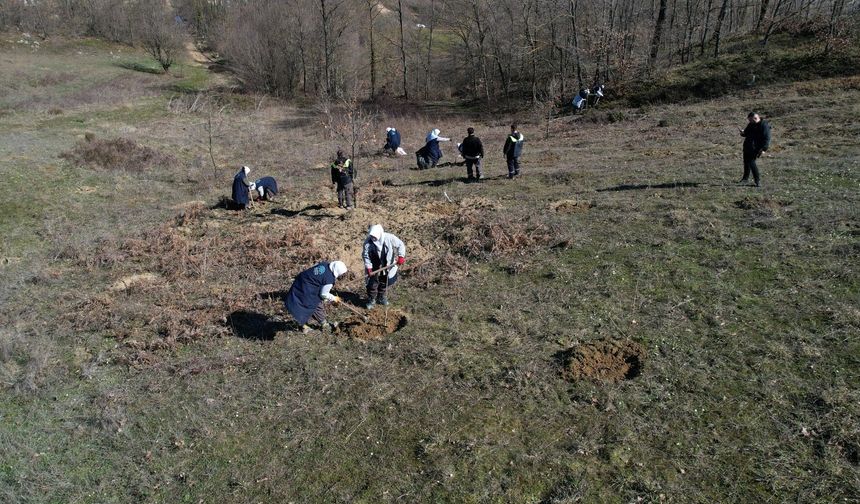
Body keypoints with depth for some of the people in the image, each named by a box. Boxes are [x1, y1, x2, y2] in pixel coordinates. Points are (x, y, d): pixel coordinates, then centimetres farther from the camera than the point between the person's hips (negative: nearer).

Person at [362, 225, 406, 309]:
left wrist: (401, 256, -21)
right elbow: (365, 256, -12)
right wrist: (368, 268, -18)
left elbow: (400, 245, -10)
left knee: (384, 283, 18)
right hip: (374, 268, -1)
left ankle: (381, 297, 41)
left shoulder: (389, 238, -21)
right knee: (372, 284, 0)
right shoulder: (368, 242, -20)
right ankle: (371, 300, 20)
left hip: (387, 266, 2)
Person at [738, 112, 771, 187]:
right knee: (746, 161, 14)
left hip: (755, 147, -8)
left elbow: (767, 138, -17)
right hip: (747, 145, 8)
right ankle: (745, 178, 30)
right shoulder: (751, 124, 9)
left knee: (751, 162, -15)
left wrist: (764, 149, -26)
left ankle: (758, 180, -7)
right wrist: (743, 132, -2)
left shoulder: (764, 125, -14)